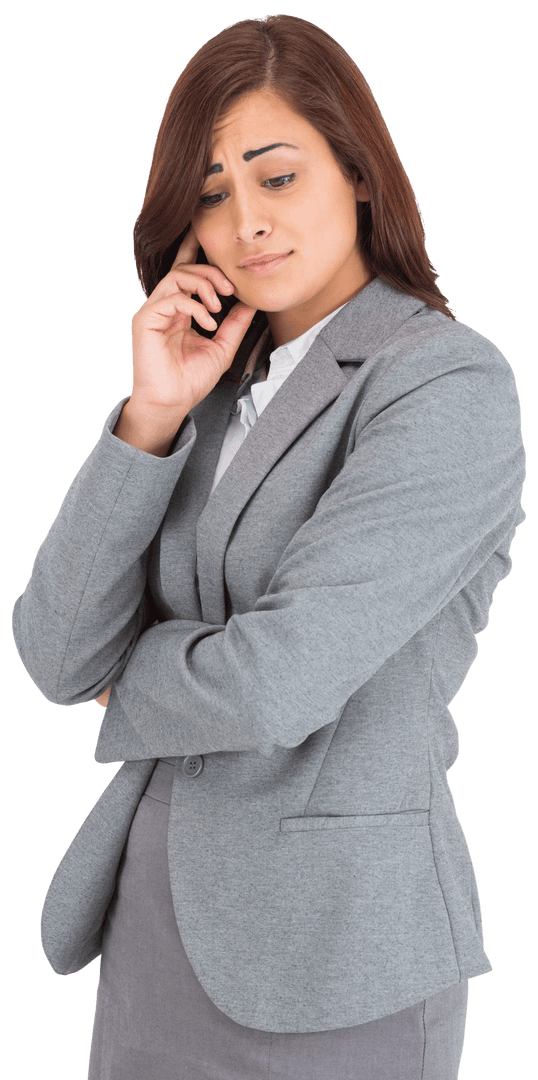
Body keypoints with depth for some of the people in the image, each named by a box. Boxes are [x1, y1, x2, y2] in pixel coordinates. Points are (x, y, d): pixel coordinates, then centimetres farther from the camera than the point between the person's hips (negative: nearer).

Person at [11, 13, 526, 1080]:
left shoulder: (451, 384, -14)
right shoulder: (219, 388, 6)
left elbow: (276, 683, -23)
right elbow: (58, 657, -3)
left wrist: (131, 676, -4)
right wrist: (150, 417, -12)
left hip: (335, 941, -6)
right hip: (159, 914, 6)